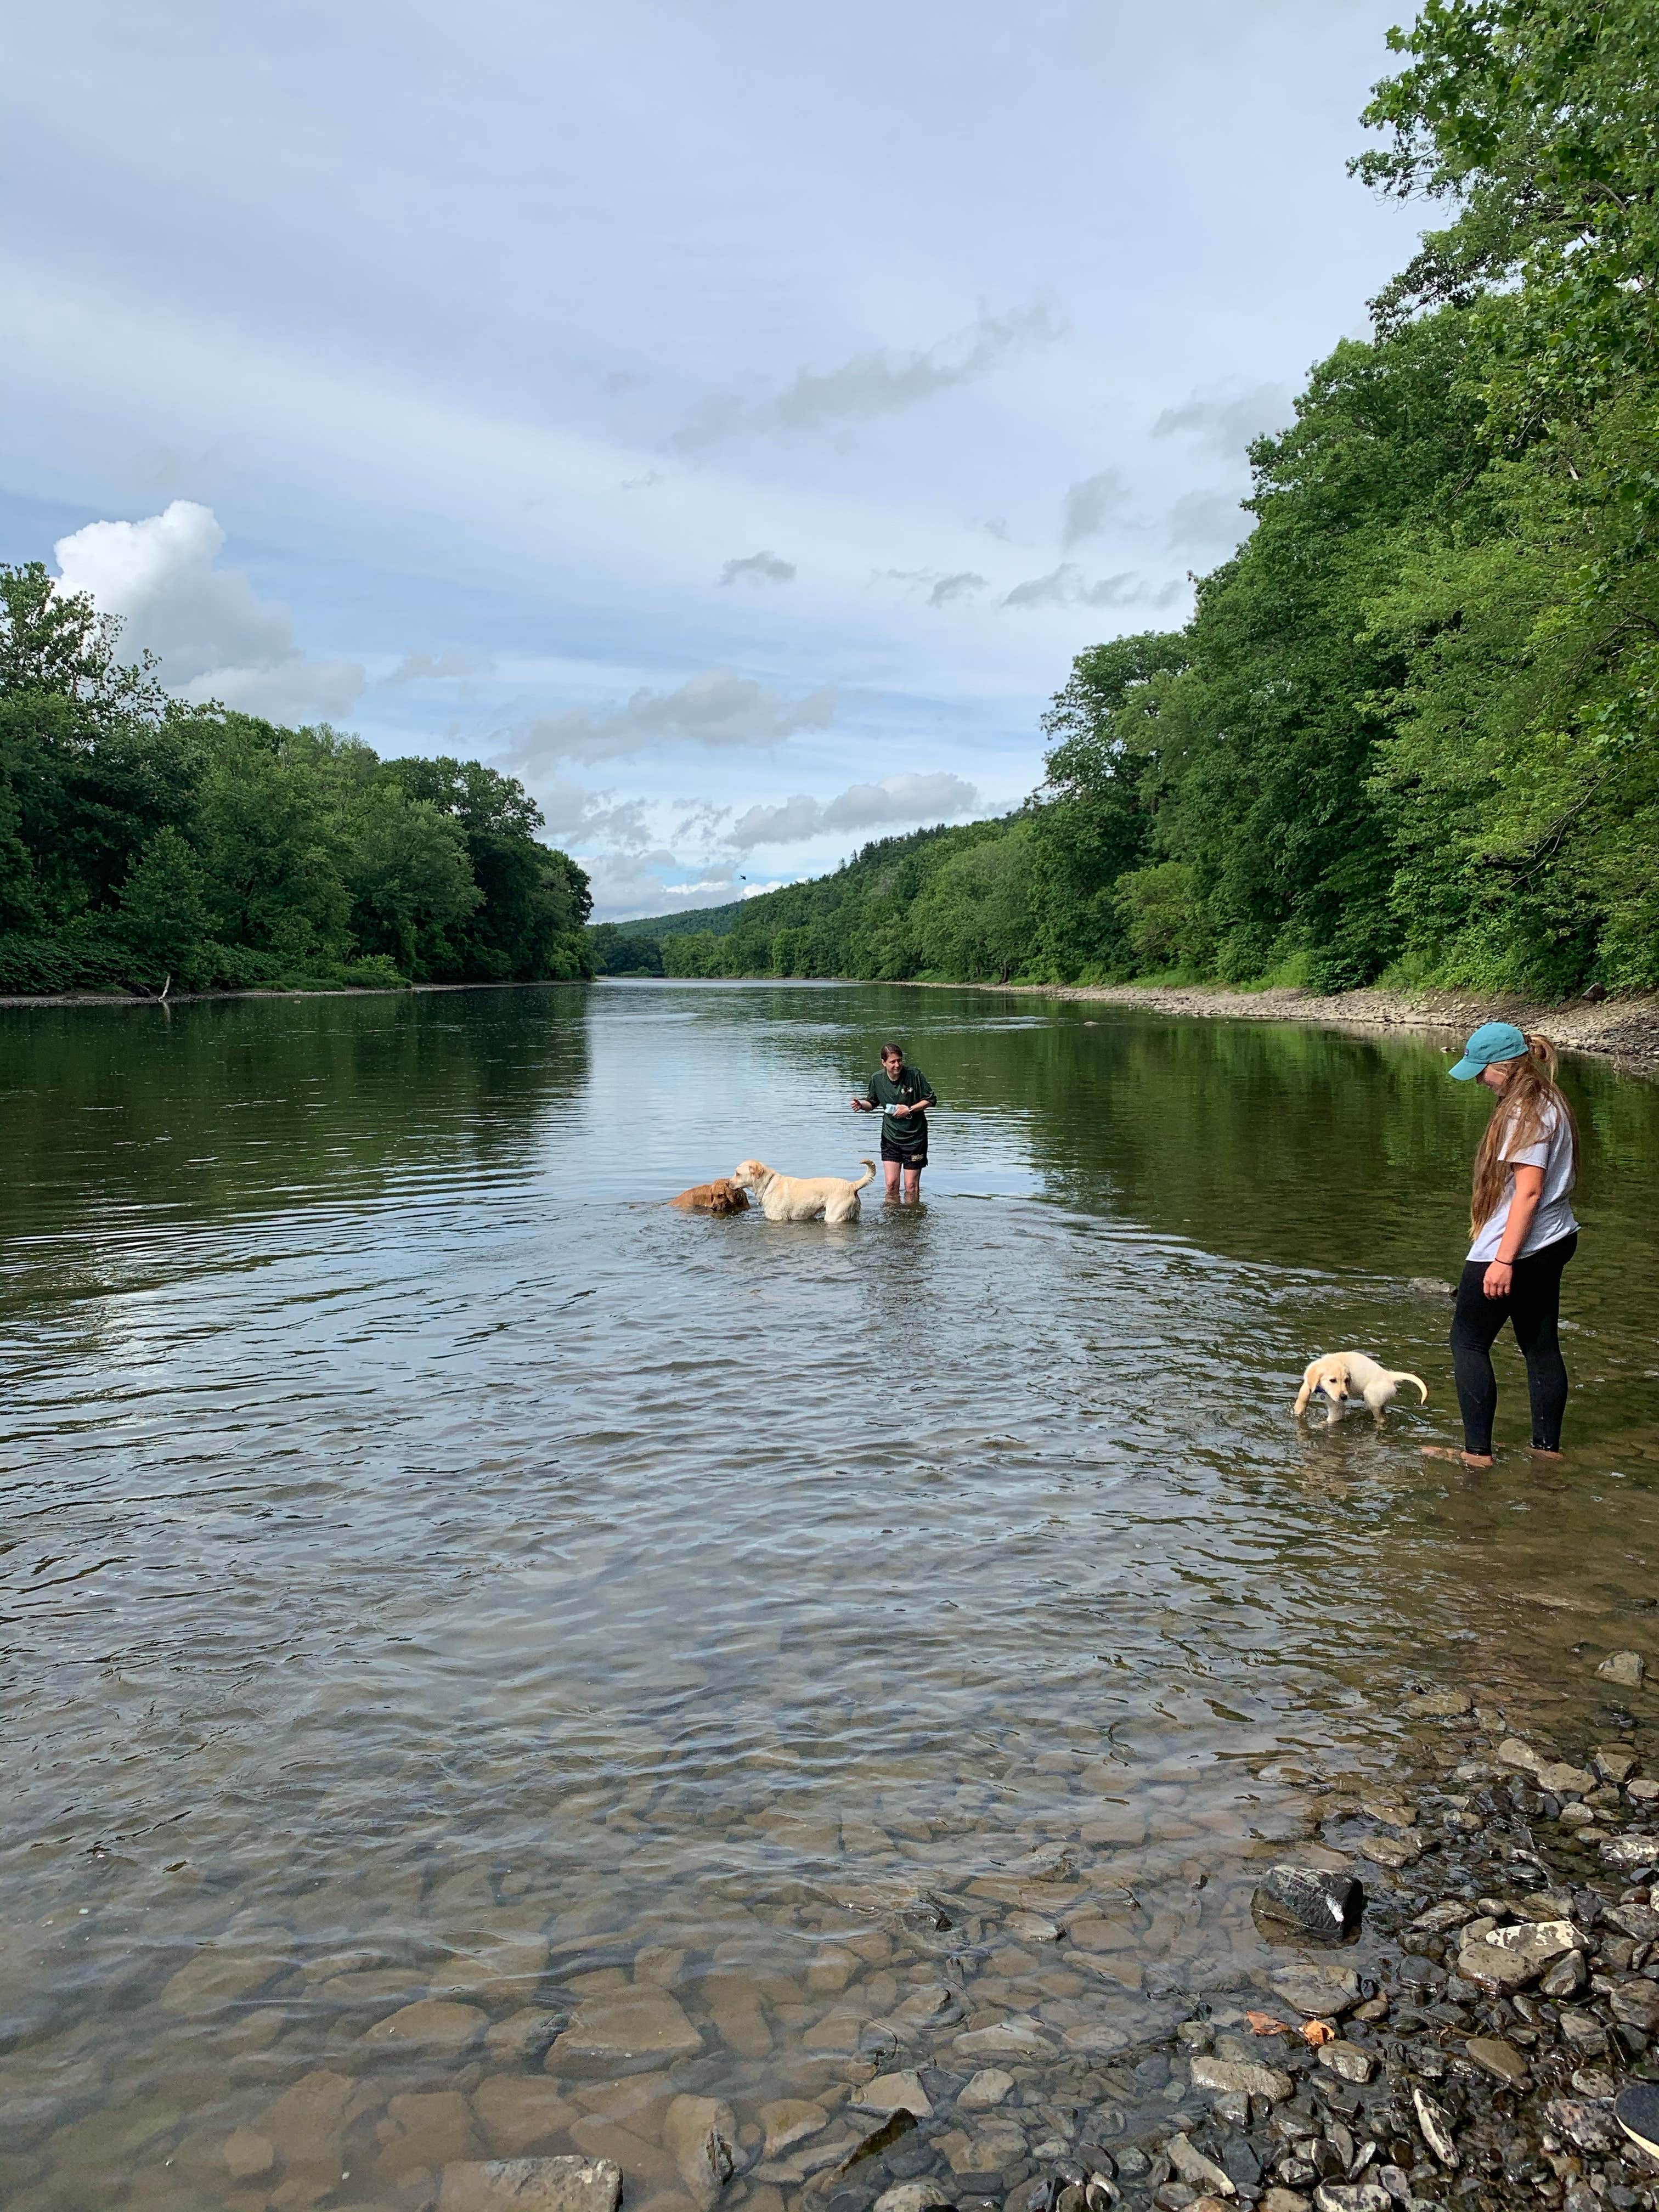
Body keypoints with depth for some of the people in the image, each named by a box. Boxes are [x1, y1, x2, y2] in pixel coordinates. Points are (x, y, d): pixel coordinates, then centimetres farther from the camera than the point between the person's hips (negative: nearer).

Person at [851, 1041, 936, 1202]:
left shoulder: (914, 1075, -13)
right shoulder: (877, 1079, -5)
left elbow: (931, 1100, -5)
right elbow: (872, 1103, 11)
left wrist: (909, 1110, -16)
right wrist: (862, 1105, -11)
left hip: (914, 1137, -2)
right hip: (890, 1138, 2)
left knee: (911, 1186, 3)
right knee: (891, 1184, -2)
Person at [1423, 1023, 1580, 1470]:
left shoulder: (1525, 1111, -19)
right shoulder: (1546, 1102, 12)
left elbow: (1529, 1190, -24)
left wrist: (1504, 1260, -25)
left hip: (1517, 1249, -10)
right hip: (1552, 1243, 10)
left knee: (1468, 1341, 0)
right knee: (1541, 1344, 13)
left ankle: (1477, 1452, 2)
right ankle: (1548, 1447, 20)